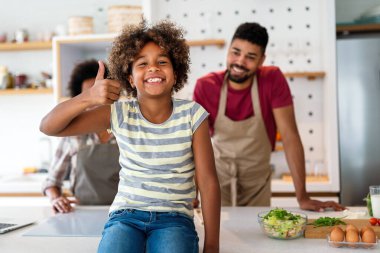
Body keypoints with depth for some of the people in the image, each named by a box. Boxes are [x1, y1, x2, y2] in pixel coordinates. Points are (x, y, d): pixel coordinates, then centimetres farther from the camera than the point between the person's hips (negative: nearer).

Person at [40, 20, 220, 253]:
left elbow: (208, 182, -3)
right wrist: (88, 98, -25)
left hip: (175, 218, 0)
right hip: (125, 216, 1)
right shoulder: (118, 113, -2)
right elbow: (48, 127, -7)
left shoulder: (192, 115, -4)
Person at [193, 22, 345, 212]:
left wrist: (302, 198, -24)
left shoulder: (273, 80, -19)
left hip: (257, 181, 0)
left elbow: (290, 136, -21)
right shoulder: (205, 86, -16)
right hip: (218, 178, 0)